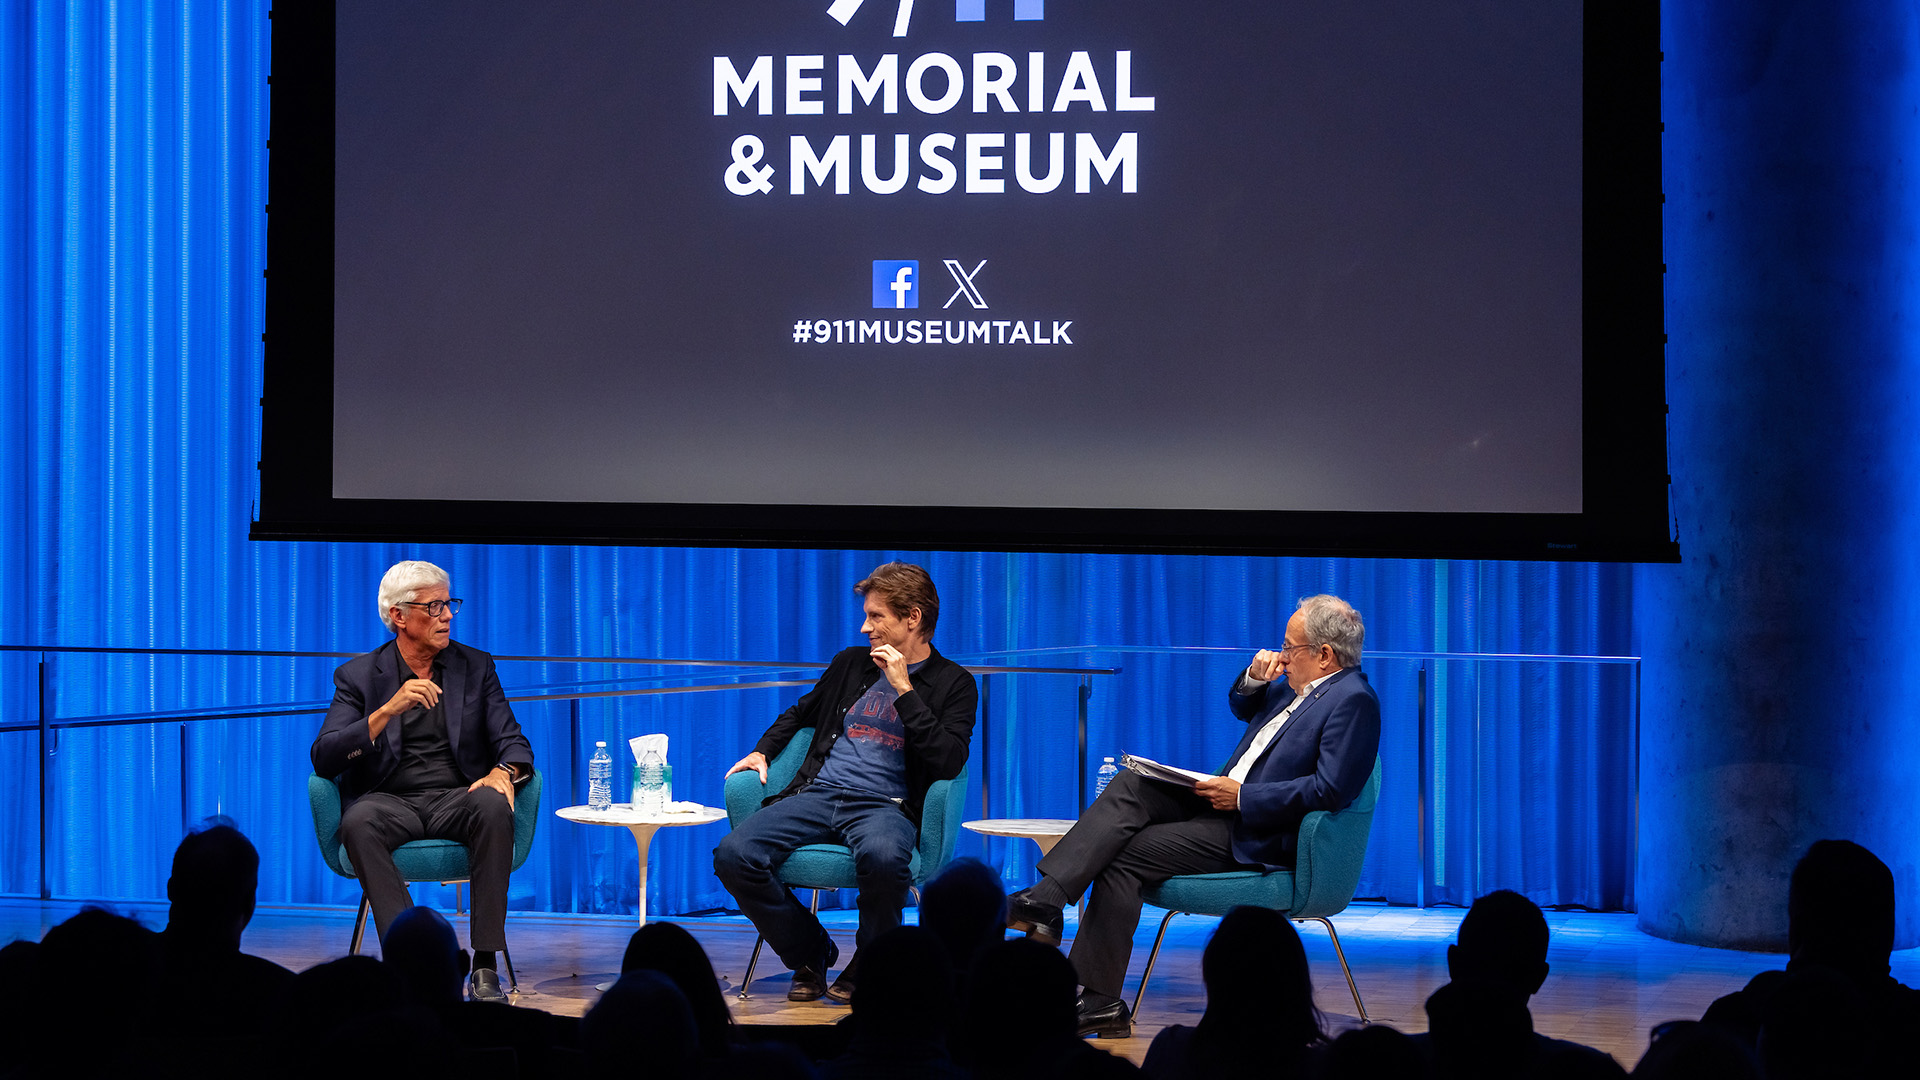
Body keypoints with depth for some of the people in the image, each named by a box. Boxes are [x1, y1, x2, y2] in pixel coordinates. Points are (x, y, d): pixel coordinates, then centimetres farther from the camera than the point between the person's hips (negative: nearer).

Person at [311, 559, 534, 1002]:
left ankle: (485, 966, -34)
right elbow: (324, 758, -4)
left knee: (493, 808, -34)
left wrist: (503, 772, -17)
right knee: (359, 823, -36)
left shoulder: (475, 667, 14)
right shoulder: (359, 676, 8)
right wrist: (389, 709, -17)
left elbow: (513, 741, 8)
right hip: (390, 800, -1)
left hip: (456, 798, 1)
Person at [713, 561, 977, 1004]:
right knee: (733, 855, -23)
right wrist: (762, 751, 18)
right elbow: (800, 713, 36)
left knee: (882, 856, -42)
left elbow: (948, 764, -9)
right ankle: (810, 953, 0)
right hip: (818, 795, 4)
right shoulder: (851, 663, 19)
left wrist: (903, 690, -10)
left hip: (887, 805, -4)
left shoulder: (953, 683, 6)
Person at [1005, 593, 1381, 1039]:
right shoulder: (1298, 685, 14)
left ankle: (1094, 1000, -15)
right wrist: (1254, 677, 6)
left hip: (1256, 835, -9)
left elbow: (1330, 789, -25)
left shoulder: (1354, 701, -15)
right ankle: (1045, 901, -22)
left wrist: (1241, 796, -22)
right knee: (1130, 786, -11)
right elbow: (1240, 707, 31)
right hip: (1227, 801, 10)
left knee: (1125, 856, -18)